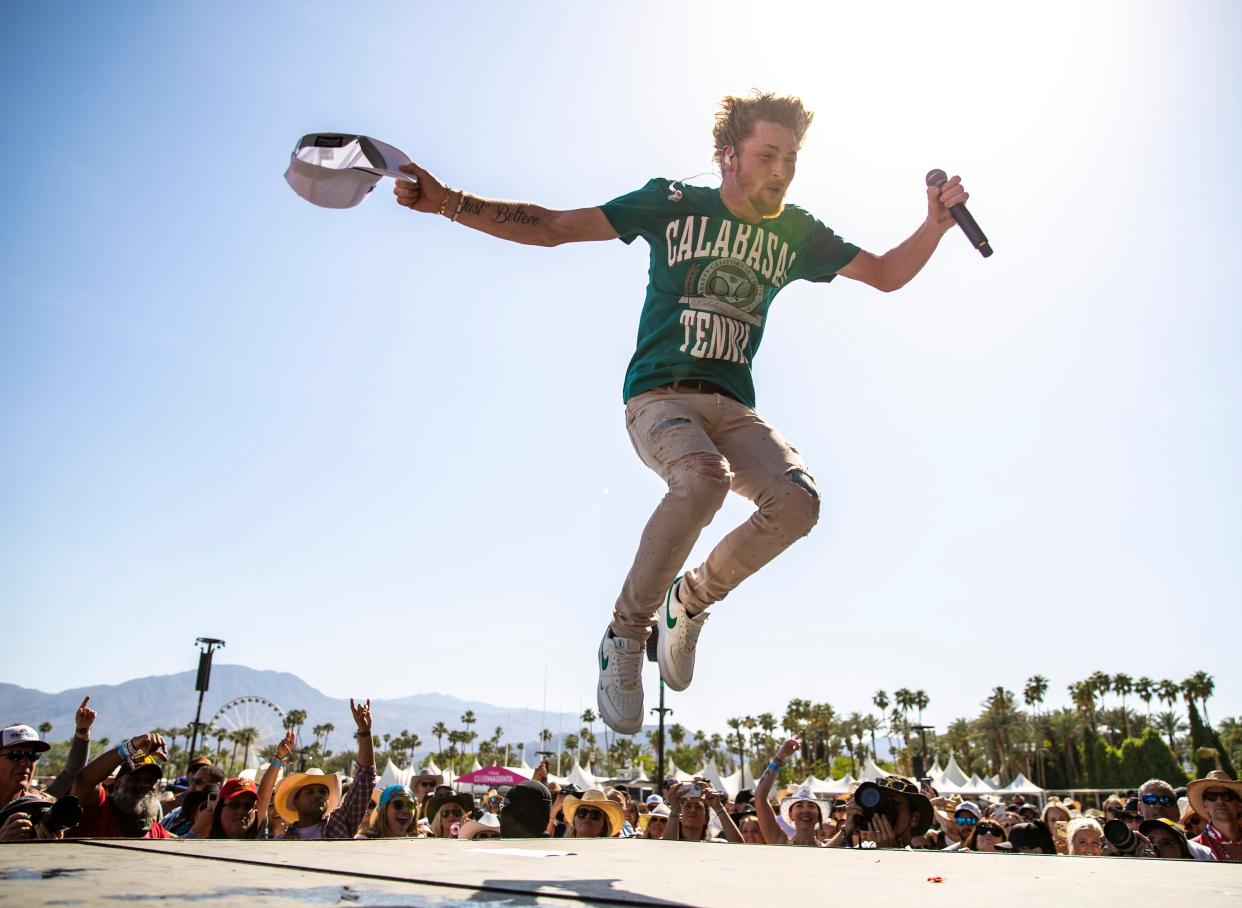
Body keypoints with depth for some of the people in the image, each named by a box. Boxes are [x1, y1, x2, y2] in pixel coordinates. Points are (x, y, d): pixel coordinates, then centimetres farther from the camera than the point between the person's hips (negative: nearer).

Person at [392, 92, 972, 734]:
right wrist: (447, 201, -7)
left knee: (797, 498, -26)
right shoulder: (673, 204, 3)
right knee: (704, 478, -37)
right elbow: (550, 228, 1)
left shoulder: (796, 233, 13)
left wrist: (934, 226, 2)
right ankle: (626, 632, -14)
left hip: (733, 409, 4)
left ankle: (691, 602, 1)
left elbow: (886, 274, 21)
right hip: (659, 394, -4)